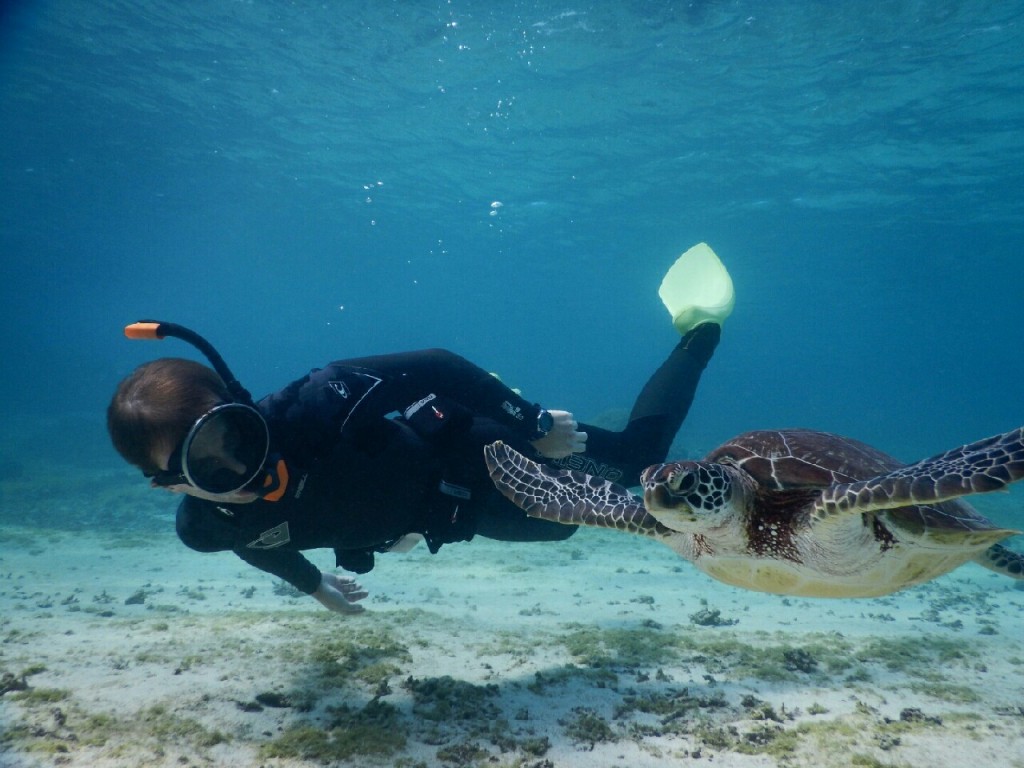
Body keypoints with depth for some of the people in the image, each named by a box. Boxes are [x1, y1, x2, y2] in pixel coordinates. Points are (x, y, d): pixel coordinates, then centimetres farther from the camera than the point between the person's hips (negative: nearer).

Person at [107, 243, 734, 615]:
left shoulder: (321, 405, -41)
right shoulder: (207, 527, -21)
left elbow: (438, 367, -29)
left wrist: (537, 424, -22)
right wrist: (313, 582, 21)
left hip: (481, 460, -5)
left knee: (639, 453, 14)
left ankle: (700, 327, 39)